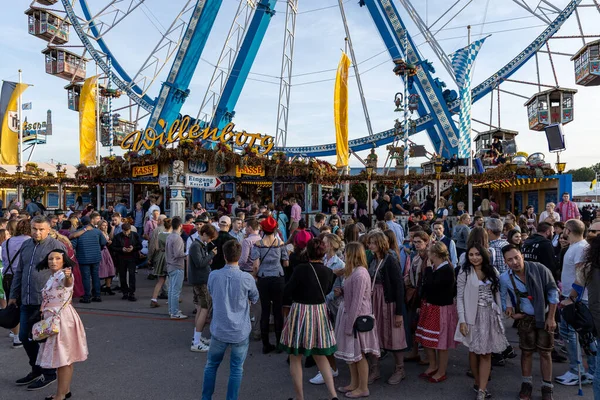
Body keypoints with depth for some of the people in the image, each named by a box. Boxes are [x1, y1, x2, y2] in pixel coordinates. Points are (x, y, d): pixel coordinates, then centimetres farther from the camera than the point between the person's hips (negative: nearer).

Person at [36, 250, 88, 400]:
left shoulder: (63, 274, -14)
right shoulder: (51, 277, 16)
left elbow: (67, 282, -40)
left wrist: (68, 276, -61)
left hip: (62, 318, -9)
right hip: (53, 319, 9)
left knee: (63, 357, -3)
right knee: (65, 357, 16)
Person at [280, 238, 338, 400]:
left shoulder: (300, 269, -17)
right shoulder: (328, 272, -3)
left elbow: (287, 292, -11)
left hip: (299, 312, -4)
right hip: (320, 313, 5)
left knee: (295, 358, 11)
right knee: (320, 356, 20)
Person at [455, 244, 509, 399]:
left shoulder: (492, 272, 5)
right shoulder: (464, 273, -5)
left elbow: (497, 294, 9)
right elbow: (459, 298, -7)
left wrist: (500, 315, 4)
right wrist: (462, 320, -13)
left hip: (490, 315, 3)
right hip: (473, 315, -3)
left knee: (486, 353, 2)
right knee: (474, 351, 6)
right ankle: (478, 383, 24)